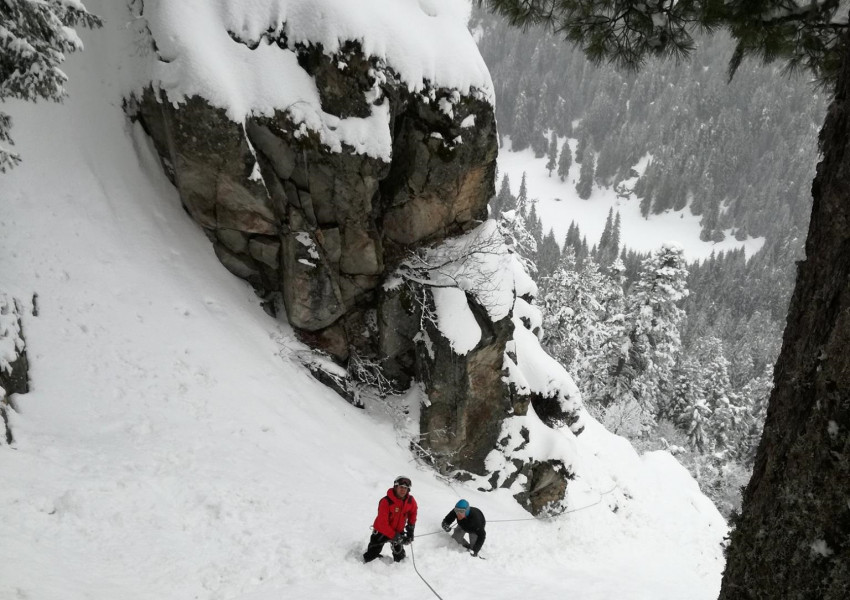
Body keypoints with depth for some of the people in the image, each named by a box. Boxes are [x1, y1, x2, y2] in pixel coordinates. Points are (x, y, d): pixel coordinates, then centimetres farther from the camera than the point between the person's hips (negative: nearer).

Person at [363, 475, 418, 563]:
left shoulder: (411, 501, -12)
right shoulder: (386, 501, -27)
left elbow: (412, 513, 11)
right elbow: (382, 523, -27)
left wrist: (410, 529, 6)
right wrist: (393, 535, -27)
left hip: (398, 532, 4)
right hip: (382, 532, -4)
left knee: (400, 556, 11)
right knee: (372, 555, 0)